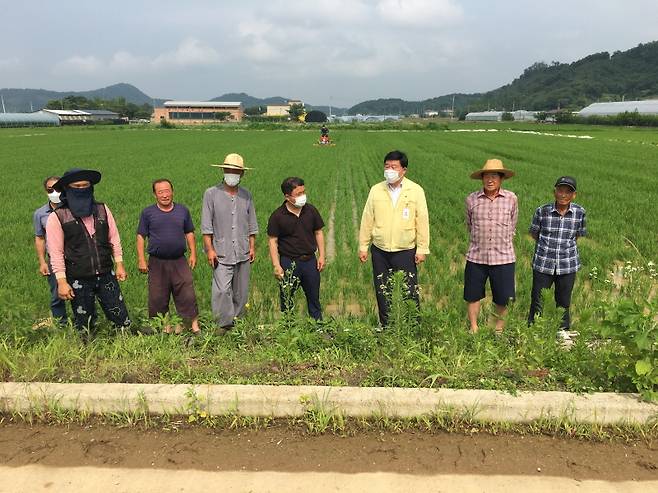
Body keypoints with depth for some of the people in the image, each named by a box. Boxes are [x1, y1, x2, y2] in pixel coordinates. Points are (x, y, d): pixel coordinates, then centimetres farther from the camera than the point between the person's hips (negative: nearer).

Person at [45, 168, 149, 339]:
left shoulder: (102, 210, 4)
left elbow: (114, 239, 9)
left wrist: (119, 265, 8)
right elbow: (56, 253, -8)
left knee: (119, 313, 9)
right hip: (78, 280, -2)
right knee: (84, 323, 11)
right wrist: (61, 281, -11)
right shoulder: (57, 218, -7)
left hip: (106, 275, 2)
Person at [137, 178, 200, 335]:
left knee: (187, 295, -3)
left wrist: (193, 254, 6)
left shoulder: (182, 210, 8)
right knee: (158, 298, 6)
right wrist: (141, 259, -2)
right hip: (157, 263, 0)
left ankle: (194, 325, 4)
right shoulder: (148, 213, 2)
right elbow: (141, 236, 4)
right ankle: (163, 326, 21)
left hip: (179, 261, 1)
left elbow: (189, 233, 15)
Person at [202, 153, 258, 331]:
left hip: (243, 253, 4)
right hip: (221, 252, -3)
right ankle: (224, 325, -1)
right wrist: (210, 249, -7)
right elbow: (206, 225, -1)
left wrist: (252, 247, 10)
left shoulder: (246, 195, 10)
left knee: (241, 291, 9)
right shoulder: (211, 193, 0)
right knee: (222, 290, -12)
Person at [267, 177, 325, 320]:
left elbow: (318, 233, 10)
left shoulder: (311, 211, 1)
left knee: (314, 299, 13)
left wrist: (321, 256, 4)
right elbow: (272, 241, -6)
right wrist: (276, 266, -12)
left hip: (310, 261, 3)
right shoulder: (277, 216, -9)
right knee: (287, 302, 8)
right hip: (288, 263, -3)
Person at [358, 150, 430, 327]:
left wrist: (422, 249, -4)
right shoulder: (376, 190, 4)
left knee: (410, 293, 0)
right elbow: (367, 219, 6)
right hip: (380, 251, 3)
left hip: (406, 251, -2)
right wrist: (363, 246, 5)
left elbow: (422, 221, -2)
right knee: (382, 293, 11)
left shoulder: (416, 191, -2)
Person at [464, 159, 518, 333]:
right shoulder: (471, 199, -2)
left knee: (502, 299, 9)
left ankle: (499, 331, 28)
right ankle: (473, 329, 27)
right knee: (473, 296, 9)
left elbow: (512, 227, 13)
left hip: (503, 257, 0)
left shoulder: (511, 199, -2)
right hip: (476, 256, 1)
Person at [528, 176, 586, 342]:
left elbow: (578, 234, 12)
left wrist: (565, 243, 6)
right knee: (538, 300, 6)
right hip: (543, 263, -1)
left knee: (564, 301, 15)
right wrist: (547, 244, 8)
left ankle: (563, 330, 32)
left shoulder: (579, 213, -5)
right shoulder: (542, 211, -9)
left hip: (568, 264, 1)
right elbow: (534, 234, 5)